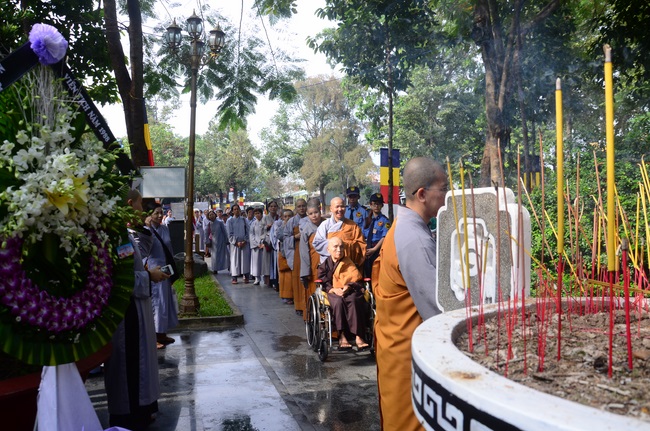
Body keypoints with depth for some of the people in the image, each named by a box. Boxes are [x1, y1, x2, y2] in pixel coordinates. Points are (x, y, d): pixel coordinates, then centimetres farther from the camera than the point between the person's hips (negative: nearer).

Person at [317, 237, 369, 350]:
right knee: (338, 301, -37)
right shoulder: (325, 265, 9)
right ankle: (342, 335, -36)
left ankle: (358, 336, -38)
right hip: (332, 291, -1)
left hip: (349, 290, 1)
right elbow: (323, 282, -2)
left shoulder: (348, 263, 12)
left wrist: (348, 287, -21)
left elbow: (356, 280, 1)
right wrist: (334, 289, -21)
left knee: (353, 300, -35)